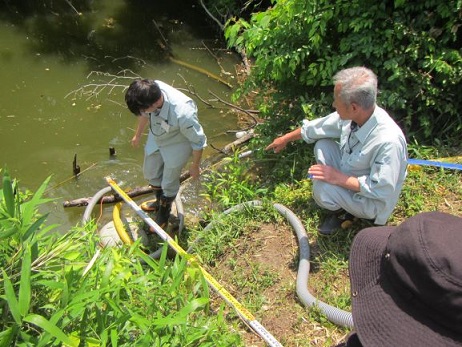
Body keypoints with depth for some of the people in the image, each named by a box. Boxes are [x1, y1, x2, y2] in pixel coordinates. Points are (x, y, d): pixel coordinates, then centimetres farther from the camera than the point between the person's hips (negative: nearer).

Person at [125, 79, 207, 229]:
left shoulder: (183, 114, -44)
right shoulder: (151, 90, -27)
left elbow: (198, 141, -25)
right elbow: (145, 114, -2)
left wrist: (195, 166, -10)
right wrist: (138, 134, 14)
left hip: (176, 146, -6)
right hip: (156, 137, 6)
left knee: (169, 183, 13)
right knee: (151, 172, 24)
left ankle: (164, 212, 44)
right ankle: (159, 201, 55)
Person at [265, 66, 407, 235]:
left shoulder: (388, 141, -38)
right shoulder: (351, 115, -15)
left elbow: (381, 190, -32)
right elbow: (314, 128, 0)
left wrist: (338, 178, -31)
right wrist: (285, 138, 13)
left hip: (373, 201, -7)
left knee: (322, 188, -28)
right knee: (323, 145, 0)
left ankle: (344, 212, 6)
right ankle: (339, 202, 8)